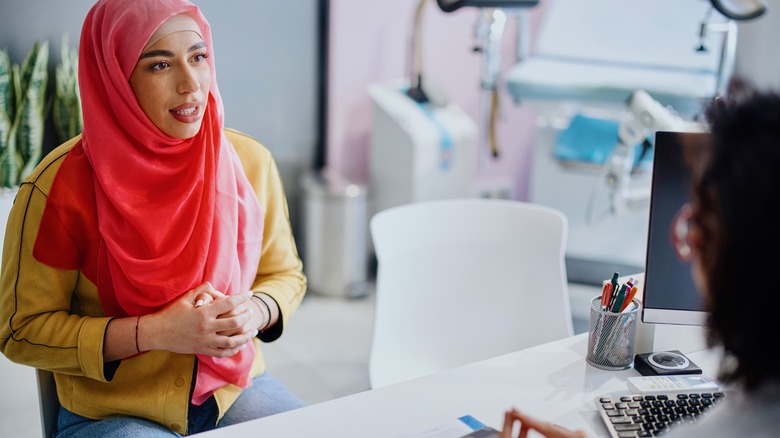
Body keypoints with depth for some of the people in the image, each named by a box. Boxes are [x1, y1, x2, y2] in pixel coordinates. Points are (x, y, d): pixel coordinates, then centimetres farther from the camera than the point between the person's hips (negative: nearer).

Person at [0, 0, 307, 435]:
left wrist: (256, 310, -14)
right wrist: (152, 333, -21)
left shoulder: (250, 162, -4)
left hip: (236, 386, 4)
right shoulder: (61, 186, -16)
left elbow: (286, 274, 10)